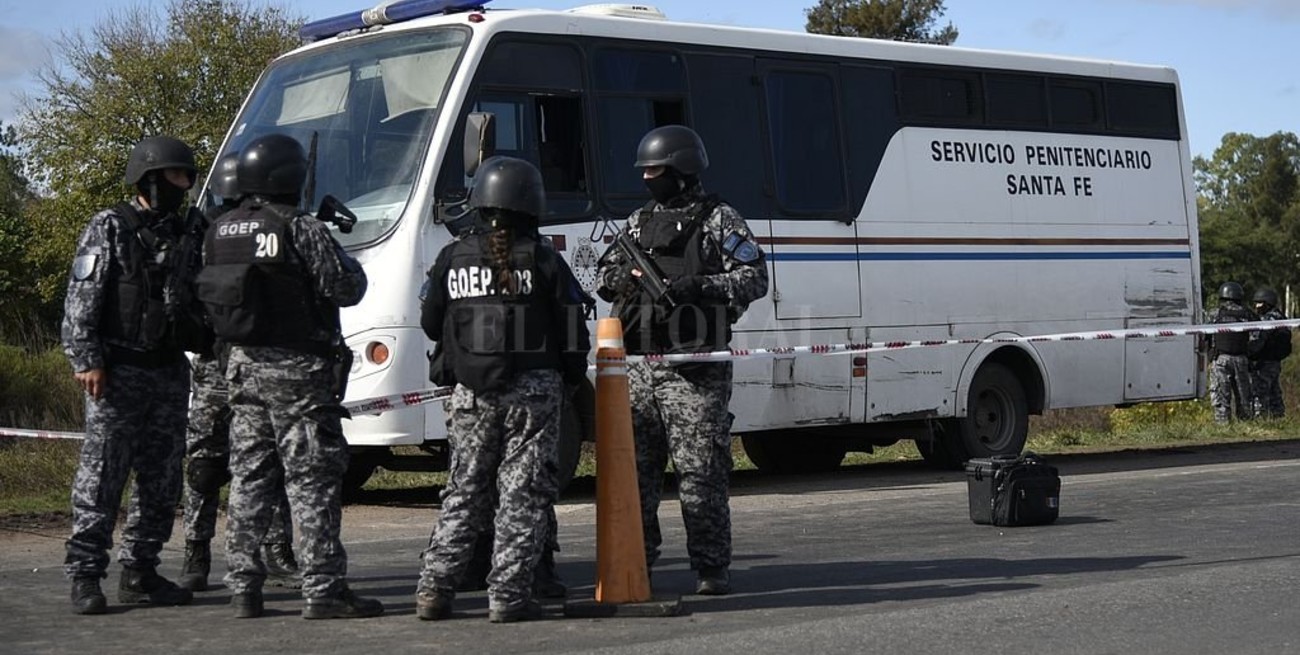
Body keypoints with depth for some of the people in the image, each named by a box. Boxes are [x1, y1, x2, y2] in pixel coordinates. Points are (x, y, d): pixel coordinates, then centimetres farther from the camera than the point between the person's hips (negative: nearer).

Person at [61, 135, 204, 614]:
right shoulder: (110, 228, -3)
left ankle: (139, 573, 15)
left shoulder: (185, 237, 14)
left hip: (170, 372, 6)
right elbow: (81, 299, -8)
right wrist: (86, 360, -15)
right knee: (101, 476, -7)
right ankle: (85, 578, -3)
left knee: (161, 478, 7)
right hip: (118, 372, -6)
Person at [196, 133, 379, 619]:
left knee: (249, 478, 12)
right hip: (297, 369, -7)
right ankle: (323, 590, -4)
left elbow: (208, 298, 13)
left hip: (243, 365, 7)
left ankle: (243, 588, 13)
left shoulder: (219, 233, 8)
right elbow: (346, 288, -13)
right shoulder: (301, 230, -14)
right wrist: (349, 264, 7)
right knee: (313, 480, -3)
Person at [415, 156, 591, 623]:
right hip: (533, 391, -3)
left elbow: (430, 324, 10)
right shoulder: (544, 261, -3)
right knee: (524, 496, 1)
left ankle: (434, 589, 7)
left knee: (464, 494, 12)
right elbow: (573, 334, -2)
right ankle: (509, 596, -2)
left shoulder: (454, 257, 3)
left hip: (471, 393, 3)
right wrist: (574, 378, 14)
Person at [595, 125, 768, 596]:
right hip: (638, 366, 6)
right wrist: (624, 276, -2)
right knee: (634, 468, 6)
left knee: (701, 472, -6)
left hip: (695, 370, -6)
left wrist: (698, 286, -19)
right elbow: (604, 277, 22)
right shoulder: (638, 222, 20)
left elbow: (755, 278, -5)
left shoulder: (718, 220, 2)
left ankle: (711, 567, 0)